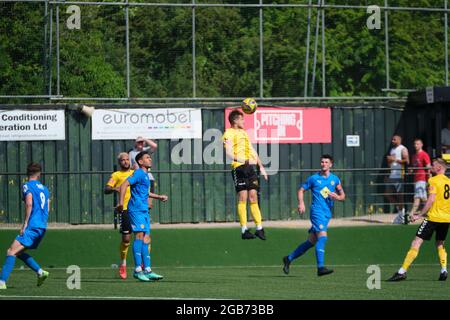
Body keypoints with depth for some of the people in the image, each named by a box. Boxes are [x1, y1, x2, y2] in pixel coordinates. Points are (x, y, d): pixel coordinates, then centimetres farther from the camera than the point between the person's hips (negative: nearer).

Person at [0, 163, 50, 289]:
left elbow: (29, 204, -19)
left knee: (11, 251, -14)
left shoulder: (27, 186, -4)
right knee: (18, 252, 18)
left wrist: (25, 223, -17)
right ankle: (40, 272, 9)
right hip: (42, 227, 8)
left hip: (32, 227, -8)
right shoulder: (44, 189, 18)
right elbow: (47, 209, 20)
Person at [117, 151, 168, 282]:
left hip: (144, 210, 10)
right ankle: (137, 270, -16)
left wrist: (158, 197, 41)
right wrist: (121, 202, -28)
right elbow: (124, 185, -19)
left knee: (146, 238, 7)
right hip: (136, 208, -10)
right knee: (139, 235, -15)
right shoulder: (139, 173, -9)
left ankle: (147, 270, 8)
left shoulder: (145, 175, 21)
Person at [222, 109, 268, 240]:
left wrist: (261, 166, 23)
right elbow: (229, 152, -14)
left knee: (253, 197, 5)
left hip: (250, 167, 7)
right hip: (239, 168, -7)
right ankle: (244, 230, -7)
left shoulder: (244, 133, 23)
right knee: (243, 197, -8)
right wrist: (241, 160, -30)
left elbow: (252, 151, 27)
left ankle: (259, 228, 6)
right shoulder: (229, 133, -2)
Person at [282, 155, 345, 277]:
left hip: (327, 213, 5)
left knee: (311, 241, 7)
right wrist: (301, 203, -7)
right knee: (322, 236, -22)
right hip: (317, 210, -5)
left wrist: (337, 197, -5)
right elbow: (301, 190, 10)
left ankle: (289, 258, 22)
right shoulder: (314, 178, 2)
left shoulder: (335, 179, 12)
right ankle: (320, 267, -26)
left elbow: (342, 195, 18)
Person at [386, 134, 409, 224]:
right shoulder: (392, 150, 21)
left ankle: (401, 216, 0)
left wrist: (395, 159, -16)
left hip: (399, 175, -8)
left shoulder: (403, 149, -3)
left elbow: (407, 161, -15)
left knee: (400, 195, -6)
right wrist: (389, 160, 8)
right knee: (388, 194, 4)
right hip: (392, 175, 8)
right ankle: (399, 209, 18)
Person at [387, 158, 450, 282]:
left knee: (417, 242, -6)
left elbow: (431, 200, -16)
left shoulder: (433, 181, -7)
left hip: (434, 217, -6)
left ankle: (402, 271, -11)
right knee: (440, 244, 22)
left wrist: (420, 215, -11)